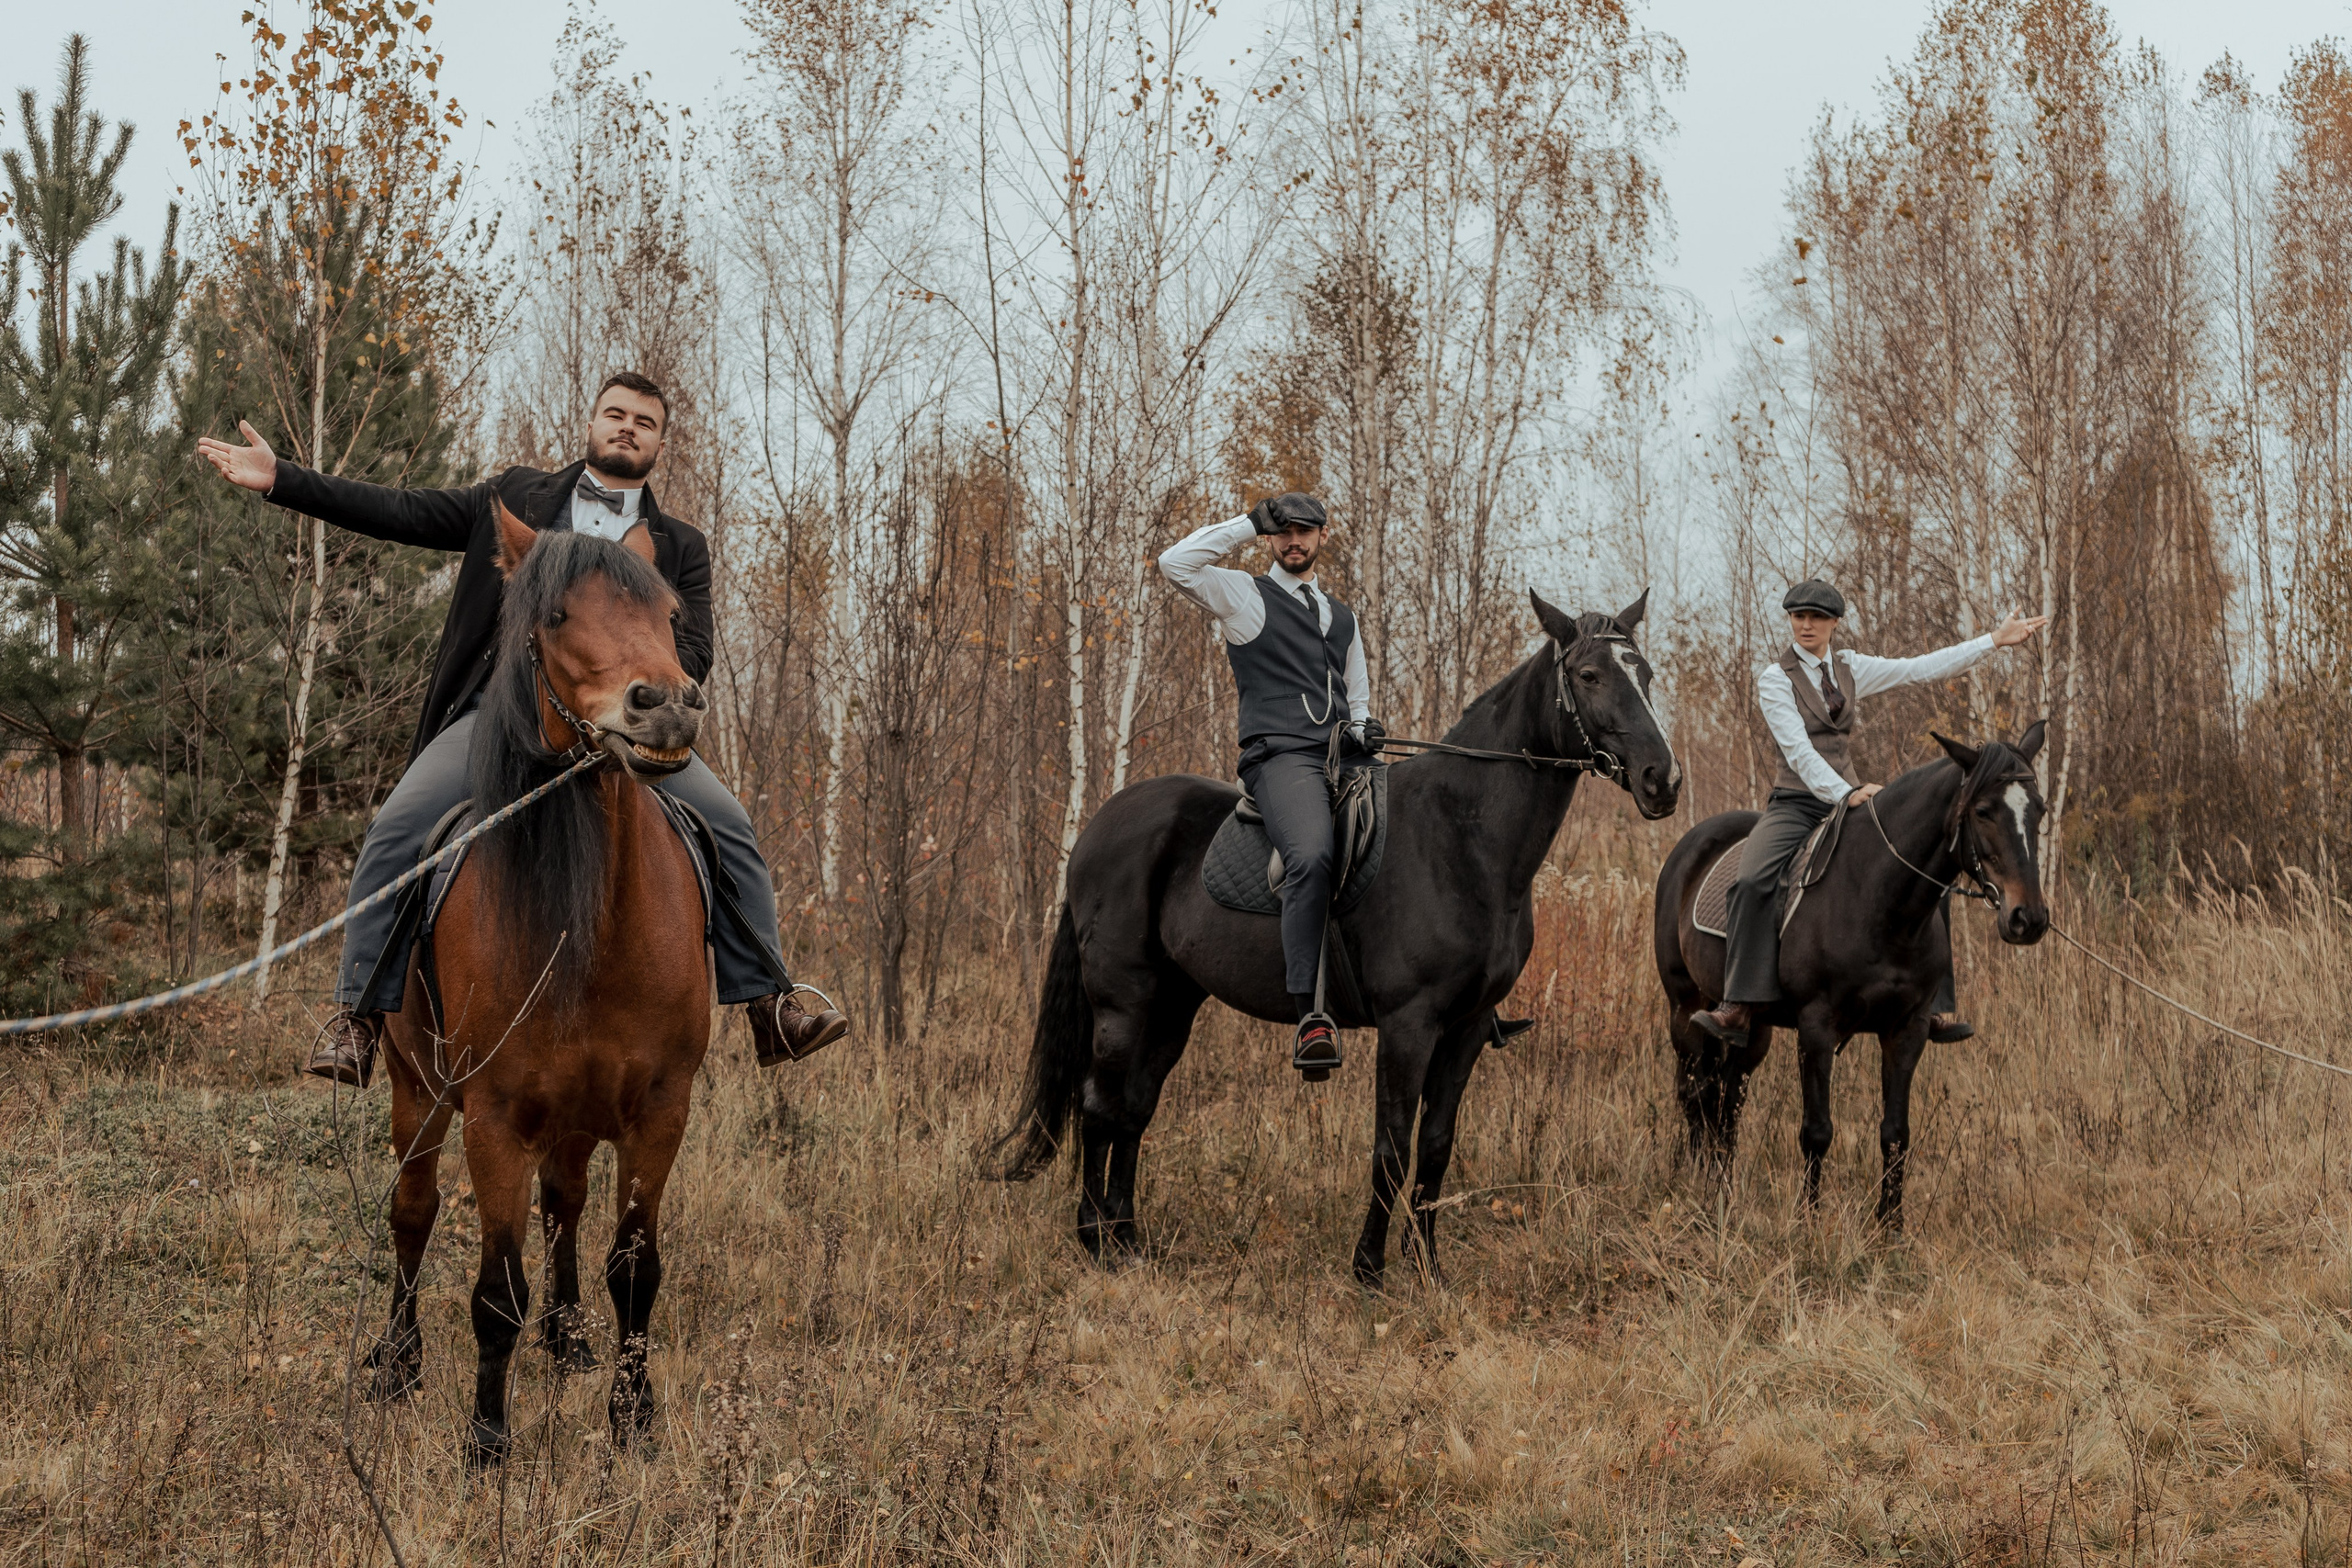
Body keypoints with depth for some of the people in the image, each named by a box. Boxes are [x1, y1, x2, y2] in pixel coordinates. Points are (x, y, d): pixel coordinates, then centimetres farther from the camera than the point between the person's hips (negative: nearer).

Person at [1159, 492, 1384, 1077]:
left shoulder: (1343, 617, 29)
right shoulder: (1243, 596, 12)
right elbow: (1175, 563, -5)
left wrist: (1364, 726, 9)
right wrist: (1248, 524, 4)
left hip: (1347, 759, 7)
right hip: (1281, 755, -7)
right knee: (1311, 856, -34)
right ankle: (1310, 1016, -39)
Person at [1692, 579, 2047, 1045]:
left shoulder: (1850, 669, 12)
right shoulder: (1775, 679, -4)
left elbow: (1925, 669, 12)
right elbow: (1798, 750, -15)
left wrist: (1995, 639, 10)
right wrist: (1845, 793, -28)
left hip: (1851, 797, 5)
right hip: (1796, 802, -5)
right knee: (1754, 880, -33)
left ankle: (1938, 1009, -8)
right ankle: (1738, 1008, -34)